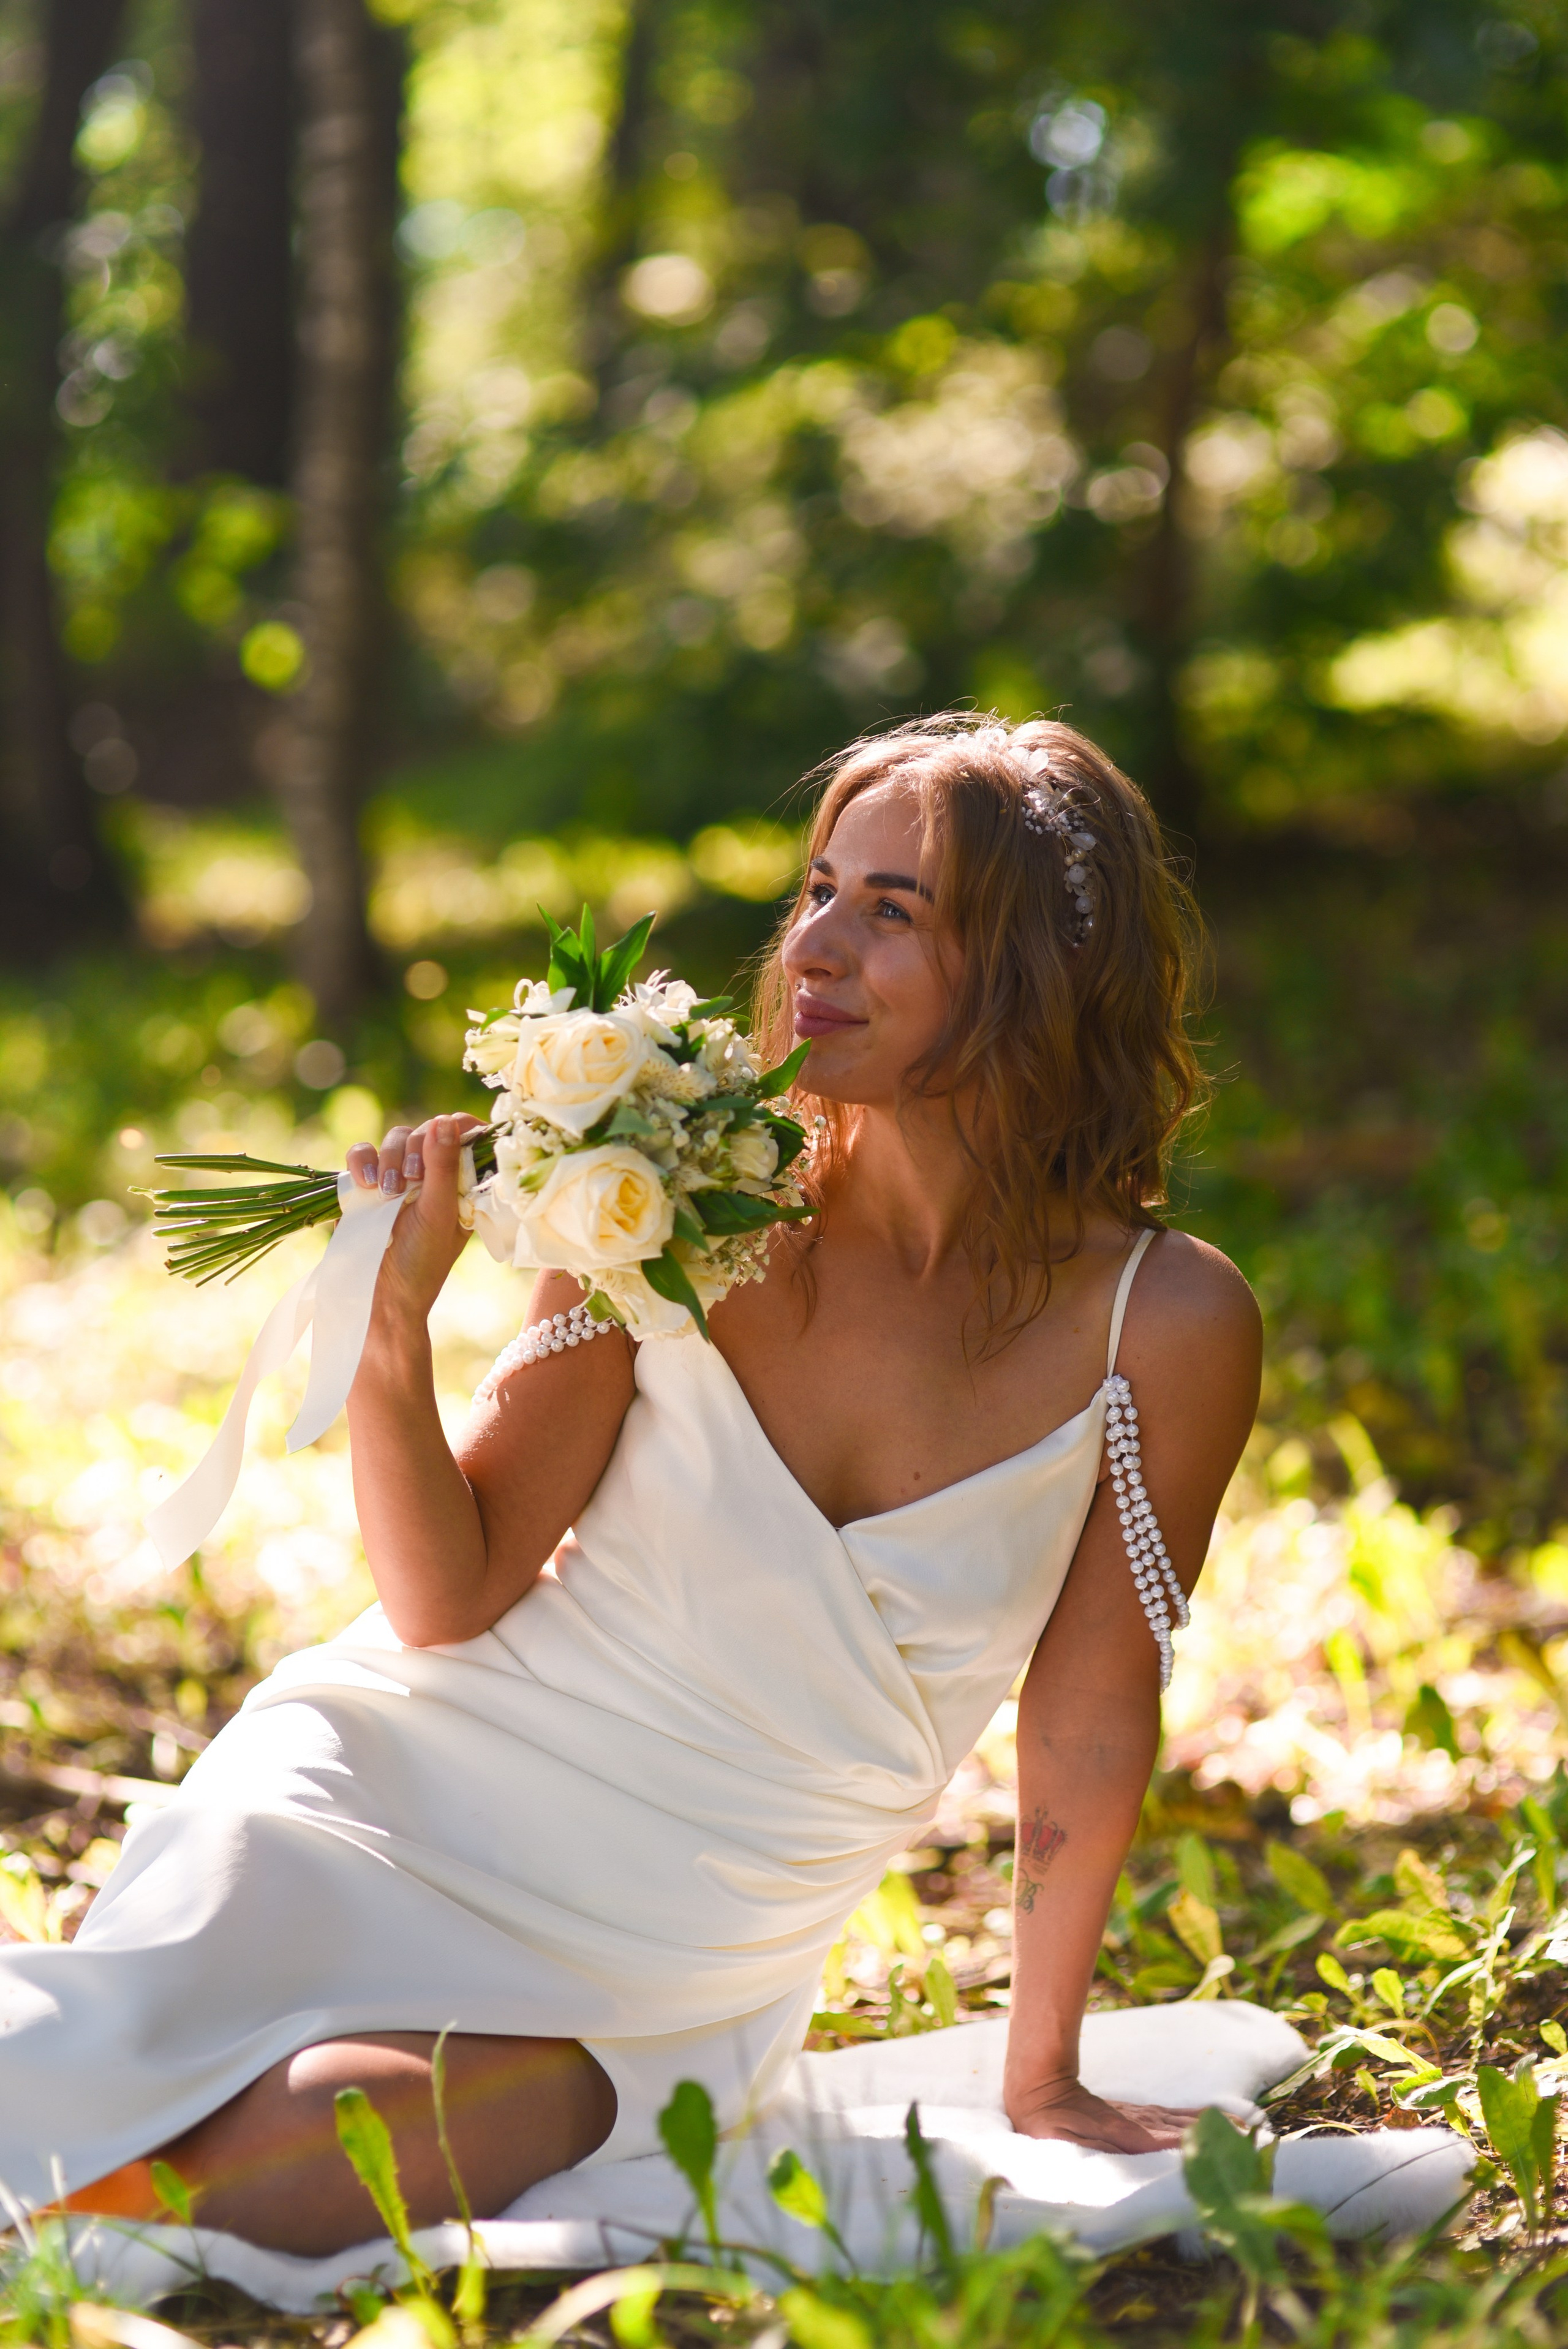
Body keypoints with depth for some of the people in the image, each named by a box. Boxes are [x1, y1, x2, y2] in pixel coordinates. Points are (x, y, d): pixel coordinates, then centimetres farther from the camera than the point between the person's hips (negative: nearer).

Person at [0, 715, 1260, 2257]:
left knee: (263, 2162, -26)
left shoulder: (1161, 1327, -9)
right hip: (406, 1778, 0)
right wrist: (392, 1326, -20)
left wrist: (1042, 2084, 9)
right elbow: (447, 1600, -4)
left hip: (652, 1996, 0)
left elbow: (1093, 1710, 1)